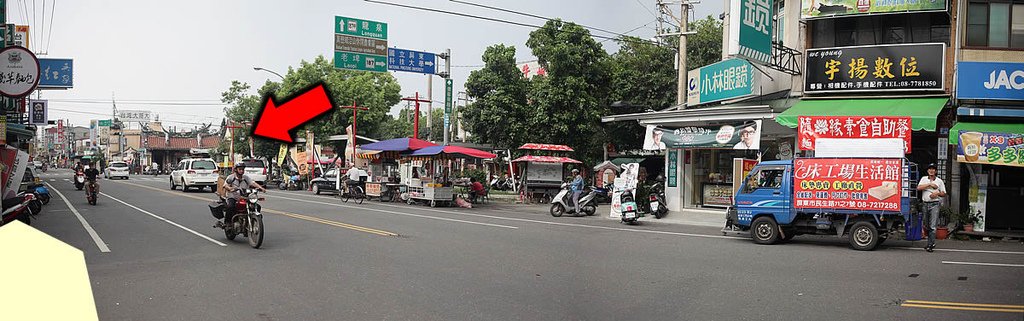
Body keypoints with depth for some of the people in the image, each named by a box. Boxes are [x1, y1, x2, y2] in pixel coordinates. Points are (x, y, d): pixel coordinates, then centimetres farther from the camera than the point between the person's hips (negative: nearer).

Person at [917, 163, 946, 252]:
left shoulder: (939, 181, 9)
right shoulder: (924, 179, 11)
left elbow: (944, 194, 10)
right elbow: (918, 188, -7)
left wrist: (937, 193, -9)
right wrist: (930, 184, -10)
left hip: (934, 204, -3)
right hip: (925, 204, 3)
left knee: (933, 226, -10)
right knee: (927, 225, 9)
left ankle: (931, 244, -11)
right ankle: (931, 242, 21)